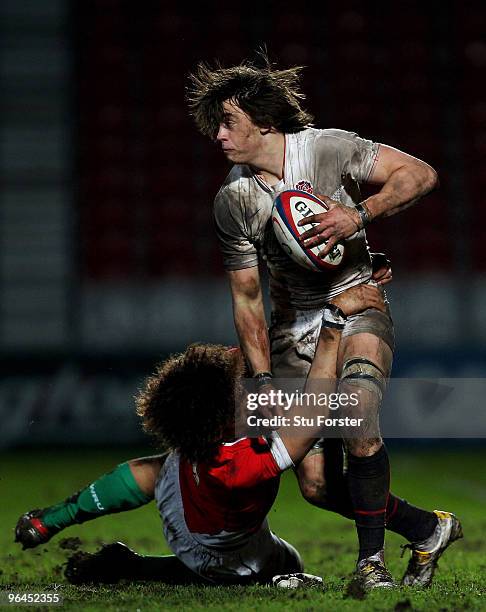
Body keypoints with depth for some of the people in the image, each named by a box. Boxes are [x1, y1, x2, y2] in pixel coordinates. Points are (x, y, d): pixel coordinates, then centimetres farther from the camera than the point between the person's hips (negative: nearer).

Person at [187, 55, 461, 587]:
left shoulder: (327, 148, -10)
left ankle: (370, 563, -17)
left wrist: (358, 215, -22)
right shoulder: (232, 202, -3)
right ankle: (425, 528, 20)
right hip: (293, 329, 4)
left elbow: (420, 174, -8)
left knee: (358, 426, -31)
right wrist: (263, 379, -5)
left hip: (357, 307, -3)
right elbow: (246, 298, 3)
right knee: (317, 485, -3)